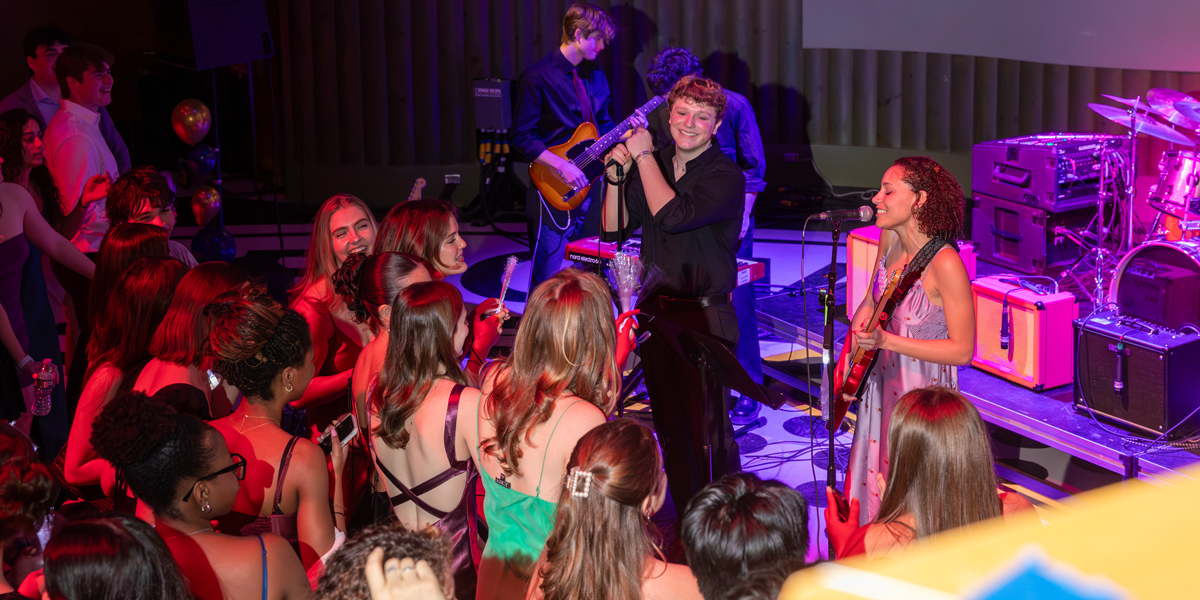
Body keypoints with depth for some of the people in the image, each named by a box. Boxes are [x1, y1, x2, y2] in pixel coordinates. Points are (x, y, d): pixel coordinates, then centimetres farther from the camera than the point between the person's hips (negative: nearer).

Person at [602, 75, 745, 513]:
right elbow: (614, 230, 8)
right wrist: (617, 177, -8)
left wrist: (643, 156, -16)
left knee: (707, 432, -6)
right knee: (670, 426, 13)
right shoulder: (652, 165, 9)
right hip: (655, 311, 6)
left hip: (705, 318, -6)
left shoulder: (725, 176, -11)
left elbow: (672, 216, -26)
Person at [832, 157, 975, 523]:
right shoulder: (889, 237, -3)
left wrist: (885, 341, -25)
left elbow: (962, 350, -21)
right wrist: (851, 353, 5)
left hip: (921, 396, -7)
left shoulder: (945, 264, -26)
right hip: (880, 382, 7)